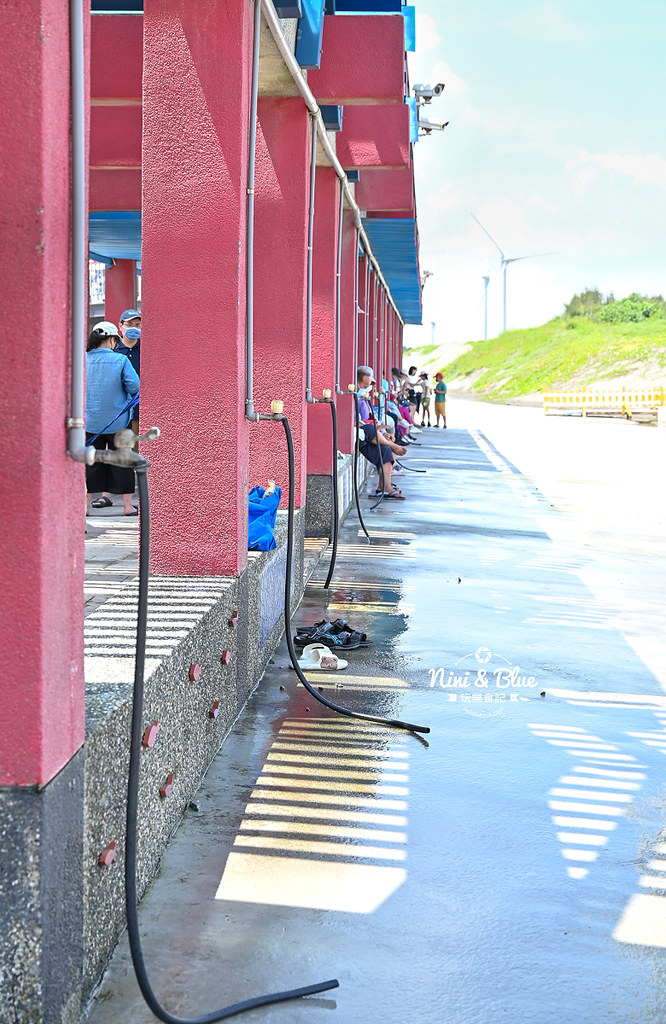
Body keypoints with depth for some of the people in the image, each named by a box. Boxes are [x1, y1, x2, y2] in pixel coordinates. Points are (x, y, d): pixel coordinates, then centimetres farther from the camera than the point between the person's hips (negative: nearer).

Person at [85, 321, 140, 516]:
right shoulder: (121, 360, -10)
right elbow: (134, 386, -13)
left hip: (90, 421, 2)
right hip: (117, 421, -2)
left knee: (90, 462, 10)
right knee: (121, 462, 8)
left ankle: (86, 504, 13)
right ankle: (127, 505, 13)